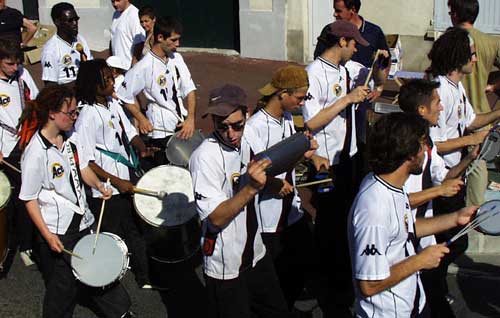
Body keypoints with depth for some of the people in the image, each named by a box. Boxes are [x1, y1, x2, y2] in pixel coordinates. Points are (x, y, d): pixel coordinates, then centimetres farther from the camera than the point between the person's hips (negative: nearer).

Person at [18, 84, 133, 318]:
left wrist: (99, 186, -11)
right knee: (63, 285, 10)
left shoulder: (70, 139, -2)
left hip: (82, 221, 7)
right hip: (57, 231, -7)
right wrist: (48, 236, -18)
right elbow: (29, 199, -16)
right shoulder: (35, 152, -22)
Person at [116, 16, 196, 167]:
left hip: (184, 126, 5)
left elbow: (189, 89, 2)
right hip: (161, 131, -5)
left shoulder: (177, 59, 1)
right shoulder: (144, 67, -15)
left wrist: (190, 118, -10)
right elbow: (124, 96, -6)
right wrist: (141, 119, -8)